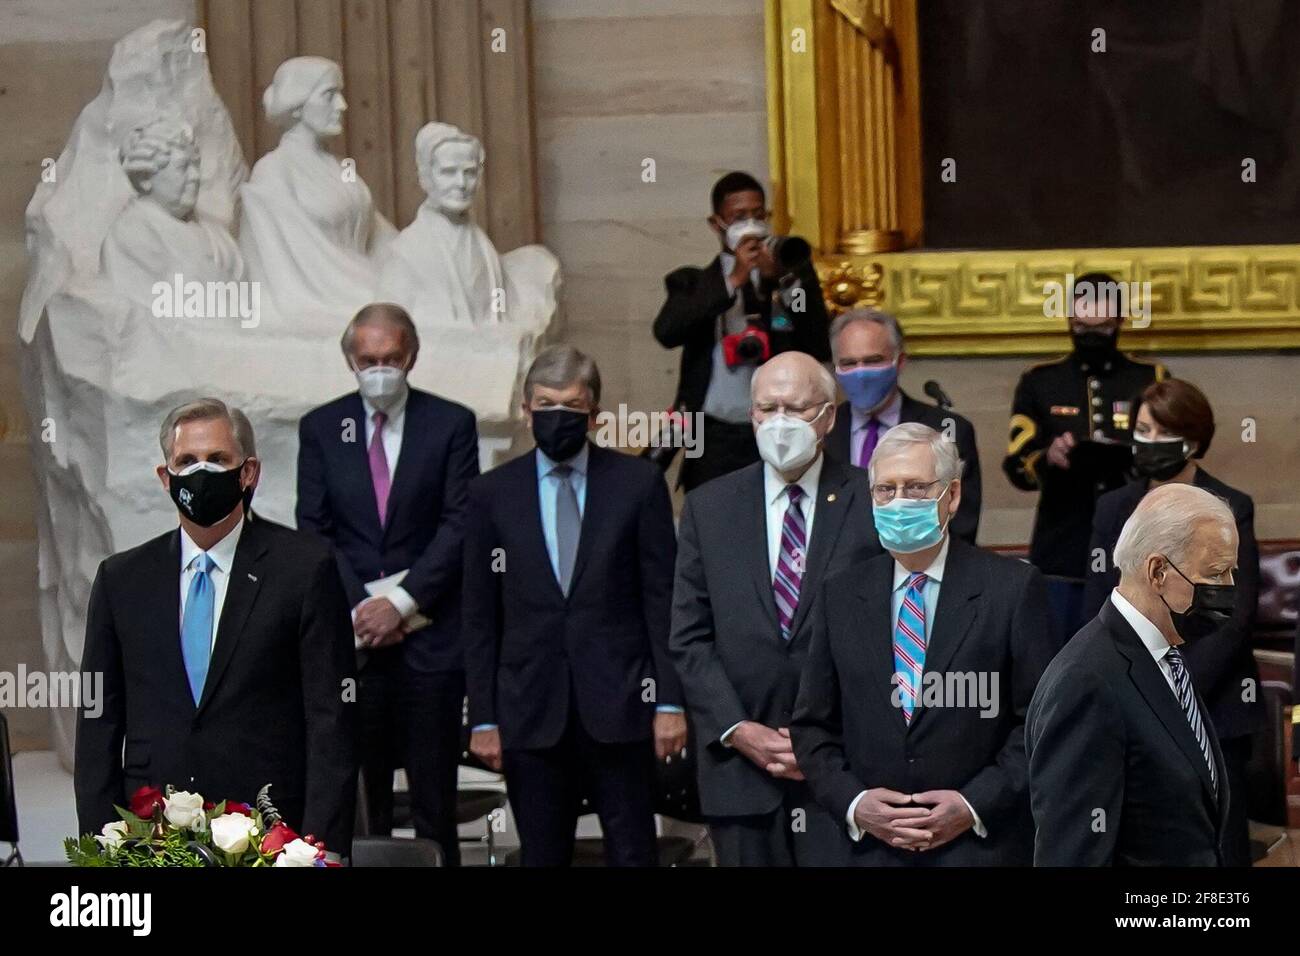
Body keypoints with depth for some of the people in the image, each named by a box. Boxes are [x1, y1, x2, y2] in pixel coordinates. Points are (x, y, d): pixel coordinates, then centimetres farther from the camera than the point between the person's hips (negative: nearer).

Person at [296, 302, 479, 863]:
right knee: (359, 791, 0)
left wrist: (400, 602, -10)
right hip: (352, 632, 1)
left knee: (435, 797, 1)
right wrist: (360, 608, -6)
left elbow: (459, 524, -3)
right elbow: (314, 529, 5)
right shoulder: (321, 428, 8)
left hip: (430, 632, -1)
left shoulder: (451, 424, 3)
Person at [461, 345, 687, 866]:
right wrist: (483, 717, 1)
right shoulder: (492, 493, 6)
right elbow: (480, 614, 6)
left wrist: (670, 701, -4)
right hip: (531, 709, 1)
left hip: (619, 705, -1)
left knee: (632, 854, 2)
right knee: (542, 856, 6)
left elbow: (663, 597, 2)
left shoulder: (639, 482, 3)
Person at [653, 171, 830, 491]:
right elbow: (666, 332, -8)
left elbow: (820, 349, 2)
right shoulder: (693, 282, 12)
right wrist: (733, 280, -14)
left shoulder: (795, 273, 13)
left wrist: (786, 282, -9)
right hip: (715, 438, 0)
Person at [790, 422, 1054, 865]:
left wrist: (975, 807, -13)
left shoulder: (1015, 588, -3)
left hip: (984, 845, -2)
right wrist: (852, 804, -7)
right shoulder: (840, 595, 6)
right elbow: (813, 726, 8)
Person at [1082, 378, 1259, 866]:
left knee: (1219, 845, -3)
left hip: (1212, 710, -3)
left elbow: (1235, 619, -6)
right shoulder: (1113, 508, 9)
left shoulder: (1230, 510, -1)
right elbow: (1098, 615, 9)